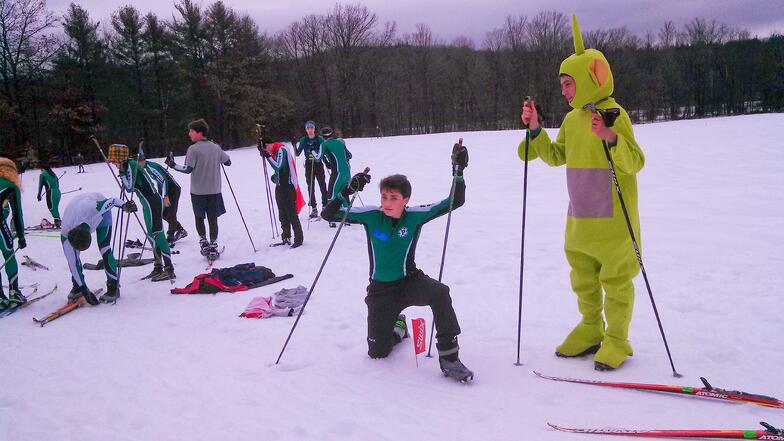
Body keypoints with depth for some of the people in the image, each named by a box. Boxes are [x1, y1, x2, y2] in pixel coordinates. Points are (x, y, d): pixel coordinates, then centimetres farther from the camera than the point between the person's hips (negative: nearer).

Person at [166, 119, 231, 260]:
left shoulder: (193, 149, -11)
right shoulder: (215, 147, 3)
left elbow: (188, 169, -16)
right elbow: (228, 162, 12)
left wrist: (173, 165, -5)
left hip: (198, 190, -3)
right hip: (214, 190, 3)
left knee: (199, 217, 16)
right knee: (213, 218, 6)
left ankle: (203, 242, 13)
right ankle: (213, 248, 6)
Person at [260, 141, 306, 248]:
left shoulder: (281, 150, -14)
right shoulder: (276, 151, 13)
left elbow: (278, 166, -24)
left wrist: (267, 156, -23)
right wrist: (275, 176, 7)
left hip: (288, 187, -10)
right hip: (280, 186, 10)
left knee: (291, 214, -5)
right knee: (283, 215, 14)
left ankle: (298, 239, 2)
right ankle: (286, 238, 23)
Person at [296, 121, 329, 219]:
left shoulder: (320, 139, 1)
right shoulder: (303, 140, 6)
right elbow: (298, 153, 3)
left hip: (318, 165, -1)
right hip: (309, 166, 1)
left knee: (322, 186, -2)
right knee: (311, 187, 1)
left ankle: (325, 206, 8)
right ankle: (313, 209, 6)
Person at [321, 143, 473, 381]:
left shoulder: (415, 216, -12)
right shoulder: (371, 216, -12)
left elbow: (455, 201, -13)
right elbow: (329, 214, -15)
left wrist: (458, 172, -24)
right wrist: (347, 190, -30)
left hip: (410, 282, -1)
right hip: (381, 290, 1)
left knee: (440, 293, -36)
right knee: (377, 353, 4)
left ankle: (448, 357, -23)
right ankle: (397, 327, 40)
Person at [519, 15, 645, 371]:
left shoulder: (614, 114, -13)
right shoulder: (573, 118, 9)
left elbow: (635, 163, -18)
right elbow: (556, 157, 17)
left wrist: (611, 138, -34)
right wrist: (535, 131, 5)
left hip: (612, 220, -7)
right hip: (580, 220, 8)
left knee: (615, 280, 4)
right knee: (582, 279, 17)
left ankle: (616, 340, 17)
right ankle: (591, 329, 33)